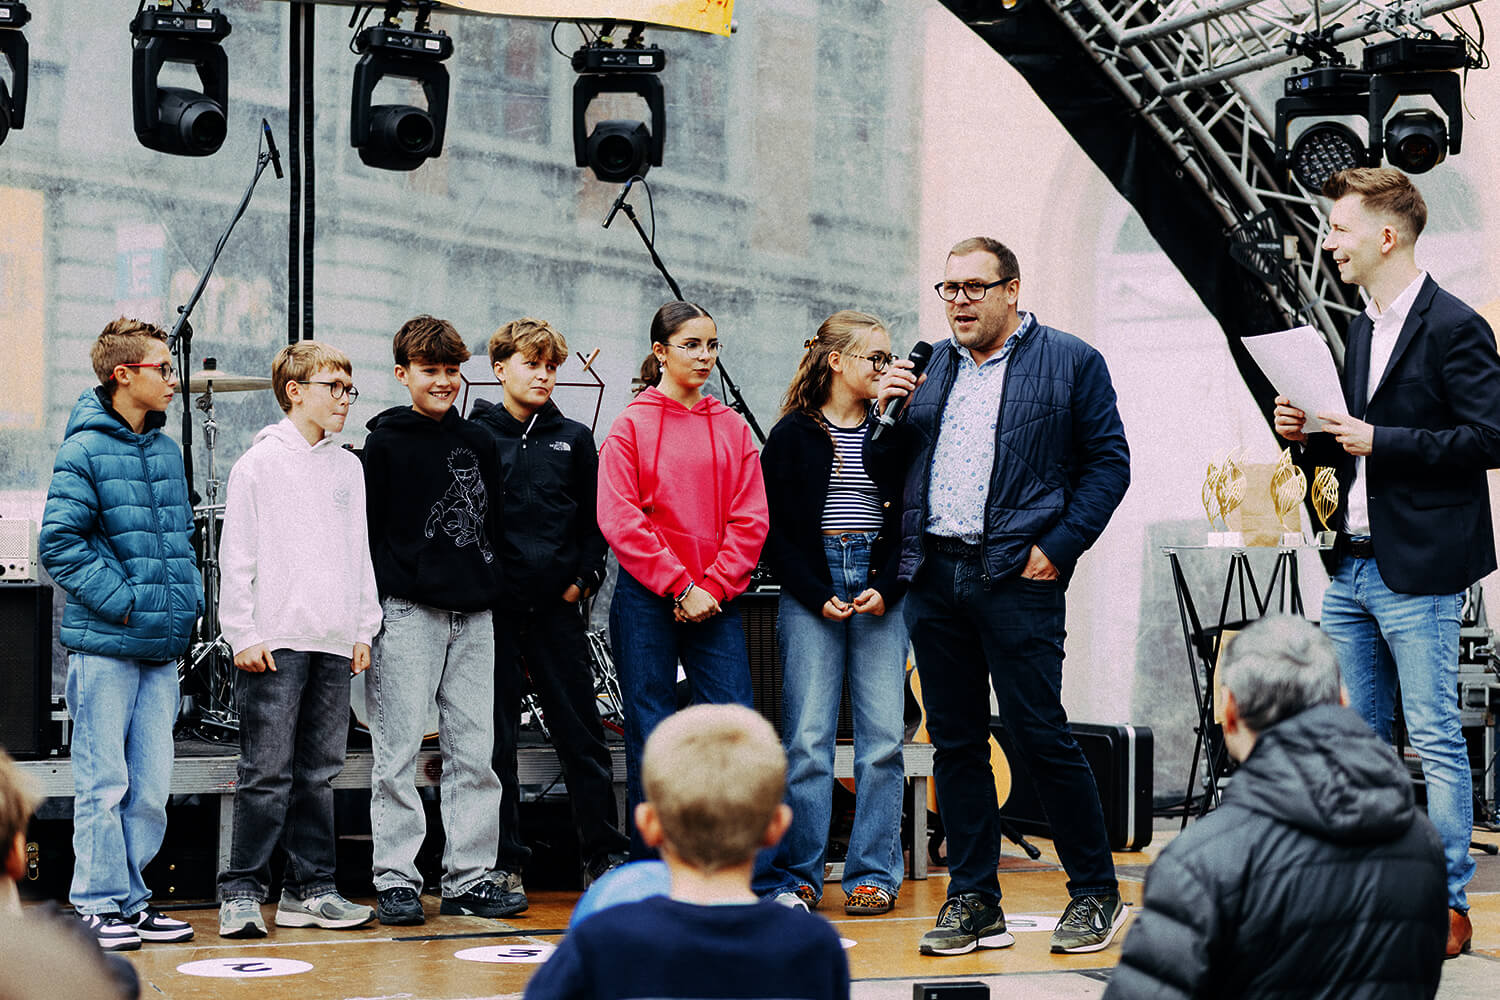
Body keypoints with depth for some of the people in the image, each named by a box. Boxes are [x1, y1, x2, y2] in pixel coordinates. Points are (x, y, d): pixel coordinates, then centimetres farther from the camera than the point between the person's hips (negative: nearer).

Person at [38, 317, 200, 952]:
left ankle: (131, 898, 17)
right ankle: (101, 904, 8)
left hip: (163, 644, 6)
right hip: (104, 644, -6)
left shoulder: (167, 449, 14)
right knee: (104, 782, -1)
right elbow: (59, 542, -13)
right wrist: (123, 600, -15)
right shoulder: (85, 450, -7)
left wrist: (186, 597, 7)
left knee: (151, 785, 8)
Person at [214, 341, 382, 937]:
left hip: (334, 643, 5)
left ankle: (310, 889, 15)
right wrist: (244, 634, -9)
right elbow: (237, 557, -4)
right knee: (267, 773, -7)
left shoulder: (348, 468, 15)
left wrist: (364, 628, 13)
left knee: (318, 772, 8)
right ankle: (242, 892, 0)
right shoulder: (260, 463, -1)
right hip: (275, 642, -5)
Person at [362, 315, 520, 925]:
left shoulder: (478, 443, 15)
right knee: (398, 753, -2)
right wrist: (371, 609, -10)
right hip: (407, 615, -5)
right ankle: (395, 878, 4)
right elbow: (365, 532, -3)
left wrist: (494, 591, 11)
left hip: (474, 616, 5)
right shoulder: (385, 443, 0)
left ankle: (468, 875, 11)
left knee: (473, 751, 5)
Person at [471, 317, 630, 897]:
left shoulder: (574, 440, 12)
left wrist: (584, 578, 3)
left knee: (581, 731, 3)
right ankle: (503, 861, 10)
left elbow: (596, 520, 15)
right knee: (495, 738, 3)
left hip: (556, 607, 2)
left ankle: (604, 855, 10)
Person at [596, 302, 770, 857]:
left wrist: (713, 586, -8)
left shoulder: (732, 427, 10)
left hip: (715, 599, 2)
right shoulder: (632, 425, 2)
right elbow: (619, 519, -6)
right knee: (650, 737, 1)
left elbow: (750, 519, 5)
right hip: (647, 599, -2)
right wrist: (679, 585, -11)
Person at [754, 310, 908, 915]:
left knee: (883, 738, -1)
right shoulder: (794, 435, 4)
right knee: (807, 738, -5)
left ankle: (873, 874, 7)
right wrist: (817, 596, -8)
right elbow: (775, 531, 1)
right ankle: (794, 877, 2)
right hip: (810, 596, -2)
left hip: (881, 595, 3)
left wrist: (886, 590, -5)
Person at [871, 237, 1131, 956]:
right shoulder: (930, 367, 17)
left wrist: (1058, 547, -10)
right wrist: (888, 412, -2)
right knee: (955, 742, 7)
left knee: (1041, 738, -6)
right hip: (933, 575, 5)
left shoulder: (1070, 362, 2)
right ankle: (973, 902, 15)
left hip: (1015, 576, -5)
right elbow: (883, 466, 18)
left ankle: (1096, 895, 8)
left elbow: (1108, 462, -1)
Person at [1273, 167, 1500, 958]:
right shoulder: (1365, 328, 16)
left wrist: (1378, 439, -19)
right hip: (1353, 566, 9)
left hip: (1418, 572, -9)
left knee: (1436, 739, -3)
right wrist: (1313, 437, 4)